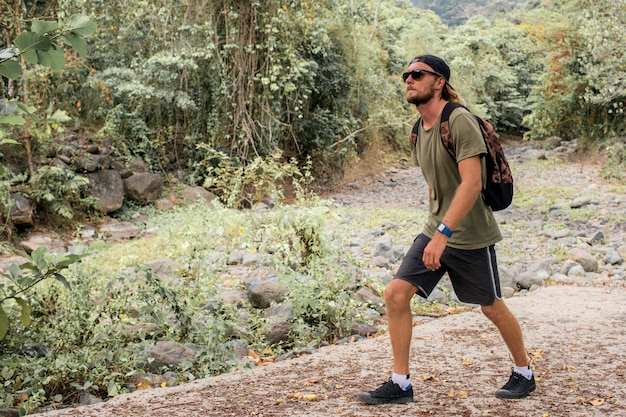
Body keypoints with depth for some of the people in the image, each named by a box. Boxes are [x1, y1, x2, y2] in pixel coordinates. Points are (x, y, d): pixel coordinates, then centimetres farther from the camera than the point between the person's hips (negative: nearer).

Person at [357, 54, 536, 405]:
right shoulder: (419, 131, 8)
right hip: (436, 231, 7)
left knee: (492, 308, 9)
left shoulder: (459, 121, -18)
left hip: (471, 236, -7)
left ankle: (524, 373, 33)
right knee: (396, 294, -6)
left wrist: (444, 233, -32)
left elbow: (472, 183, -26)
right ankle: (400, 385, 3)